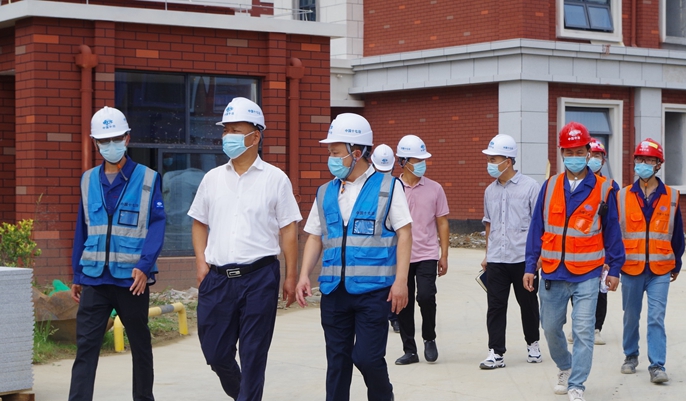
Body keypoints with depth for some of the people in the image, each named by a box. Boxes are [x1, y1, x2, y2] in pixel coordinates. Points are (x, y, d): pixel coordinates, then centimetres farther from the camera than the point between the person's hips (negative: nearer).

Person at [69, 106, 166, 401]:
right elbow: (82, 230, 13)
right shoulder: (88, 180, 10)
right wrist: (77, 275, 11)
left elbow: (157, 224, -7)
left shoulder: (147, 179, 0)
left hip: (132, 278, -2)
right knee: (85, 346, -5)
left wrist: (144, 266, -19)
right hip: (94, 278, 2)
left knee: (140, 345, 11)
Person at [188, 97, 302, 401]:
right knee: (214, 351, 8)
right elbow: (199, 223, 17)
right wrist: (201, 262, 3)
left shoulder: (275, 179, 0)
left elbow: (288, 230, 0)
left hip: (259, 276, -4)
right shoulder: (212, 179, 10)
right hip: (217, 276, 4)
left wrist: (291, 276, -3)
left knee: (253, 354, 0)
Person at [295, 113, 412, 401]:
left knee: (367, 357, -7)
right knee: (337, 359, 7)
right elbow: (315, 237, 15)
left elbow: (404, 233, -3)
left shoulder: (387, 187, -1)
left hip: (373, 289, -4)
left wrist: (401, 280, -11)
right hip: (334, 289, 4)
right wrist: (304, 275, 1)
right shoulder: (325, 193, 11)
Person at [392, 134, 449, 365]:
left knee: (426, 296, -16)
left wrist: (444, 255, 2)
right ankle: (409, 350, 15)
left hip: (426, 255, -1)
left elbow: (442, 223, 6)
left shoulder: (434, 189, 3)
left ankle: (429, 339, 8)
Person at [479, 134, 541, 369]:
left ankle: (533, 344, 27)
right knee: (495, 306, 0)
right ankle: (496, 353, 1)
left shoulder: (529, 187, -5)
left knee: (528, 303, 9)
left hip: (523, 258, -4)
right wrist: (487, 254, 18)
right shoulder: (490, 191, 10)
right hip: (496, 260, 4)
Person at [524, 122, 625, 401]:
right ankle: (565, 368, 37)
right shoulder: (550, 187, 5)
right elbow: (537, 228, 8)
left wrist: (615, 269, 4)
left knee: (583, 331, -7)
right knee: (550, 328, 12)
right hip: (552, 273, 3)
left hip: (587, 275, -3)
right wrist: (530, 266, 5)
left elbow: (612, 231, 4)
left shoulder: (603, 189, -1)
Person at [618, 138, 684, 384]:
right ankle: (631, 356, 29)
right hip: (630, 268, 1)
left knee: (656, 318, -8)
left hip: (660, 270, -1)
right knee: (631, 316, 11)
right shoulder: (622, 197, 3)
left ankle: (657, 366, -7)